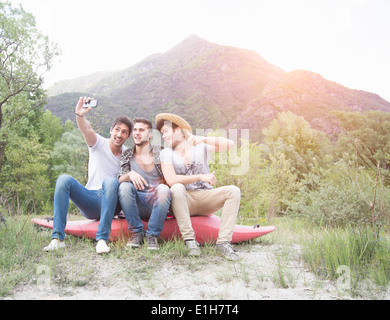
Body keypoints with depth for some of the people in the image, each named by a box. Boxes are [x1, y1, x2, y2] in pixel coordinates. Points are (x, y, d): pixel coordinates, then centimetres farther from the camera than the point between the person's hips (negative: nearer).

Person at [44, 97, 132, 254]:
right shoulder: (99, 144, 3)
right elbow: (86, 130, -19)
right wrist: (80, 115, -38)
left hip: (111, 202, -1)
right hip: (90, 201, 1)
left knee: (110, 181, -33)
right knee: (64, 179, -24)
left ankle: (102, 239, -36)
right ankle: (57, 238, -26)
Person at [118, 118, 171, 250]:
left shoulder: (160, 153, 2)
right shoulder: (127, 156, 8)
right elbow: (119, 180, -4)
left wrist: (160, 186, -18)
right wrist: (130, 174, -26)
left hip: (157, 203, -1)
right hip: (136, 206, 2)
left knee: (163, 189, -31)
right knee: (124, 186, -25)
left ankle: (153, 235, -19)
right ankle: (136, 233, -15)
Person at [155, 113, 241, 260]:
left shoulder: (201, 147, 7)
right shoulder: (166, 153, 5)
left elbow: (230, 144, -7)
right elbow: (171, 180, -13)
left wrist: (204, 139, -18)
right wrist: (200, 177, -18)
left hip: (206, 198, 2)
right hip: (184, 201, -1)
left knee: (233, 191, -22)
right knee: (177, 188, -33)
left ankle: (223, 241, -24)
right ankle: (189, 239, -30)